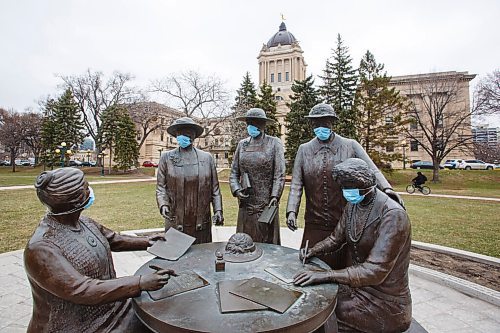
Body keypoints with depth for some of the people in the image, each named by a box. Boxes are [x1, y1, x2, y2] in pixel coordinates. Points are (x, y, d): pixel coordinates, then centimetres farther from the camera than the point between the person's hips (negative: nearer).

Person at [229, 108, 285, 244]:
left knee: (267, 242, 8)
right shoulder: (242, 144, 11)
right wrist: (236, 190, -5)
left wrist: (275, 196, -15)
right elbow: (234, 173, 11)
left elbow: (279, 174, -6)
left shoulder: (274, 143, 0)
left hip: (267, 204, -3)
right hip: (246, 204, 3)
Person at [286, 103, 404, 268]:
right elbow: (296, 184, 1)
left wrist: (386, 188, -26)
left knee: (342, 266, 9)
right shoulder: (304, 149, 5)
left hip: (344, 224, -1)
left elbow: (372, 170, -7)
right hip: (314, 225, 1)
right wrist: (291, 211, -10)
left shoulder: (351, 146, 1)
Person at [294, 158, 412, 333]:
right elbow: (336, 238, 9)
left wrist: (326, 275, -35)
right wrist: (313, 250, -9)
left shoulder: (393, 215, -25)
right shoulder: (352, 205, -2)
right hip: (356, 283, 6)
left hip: (384, 300, -6)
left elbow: (376, 270, -30)